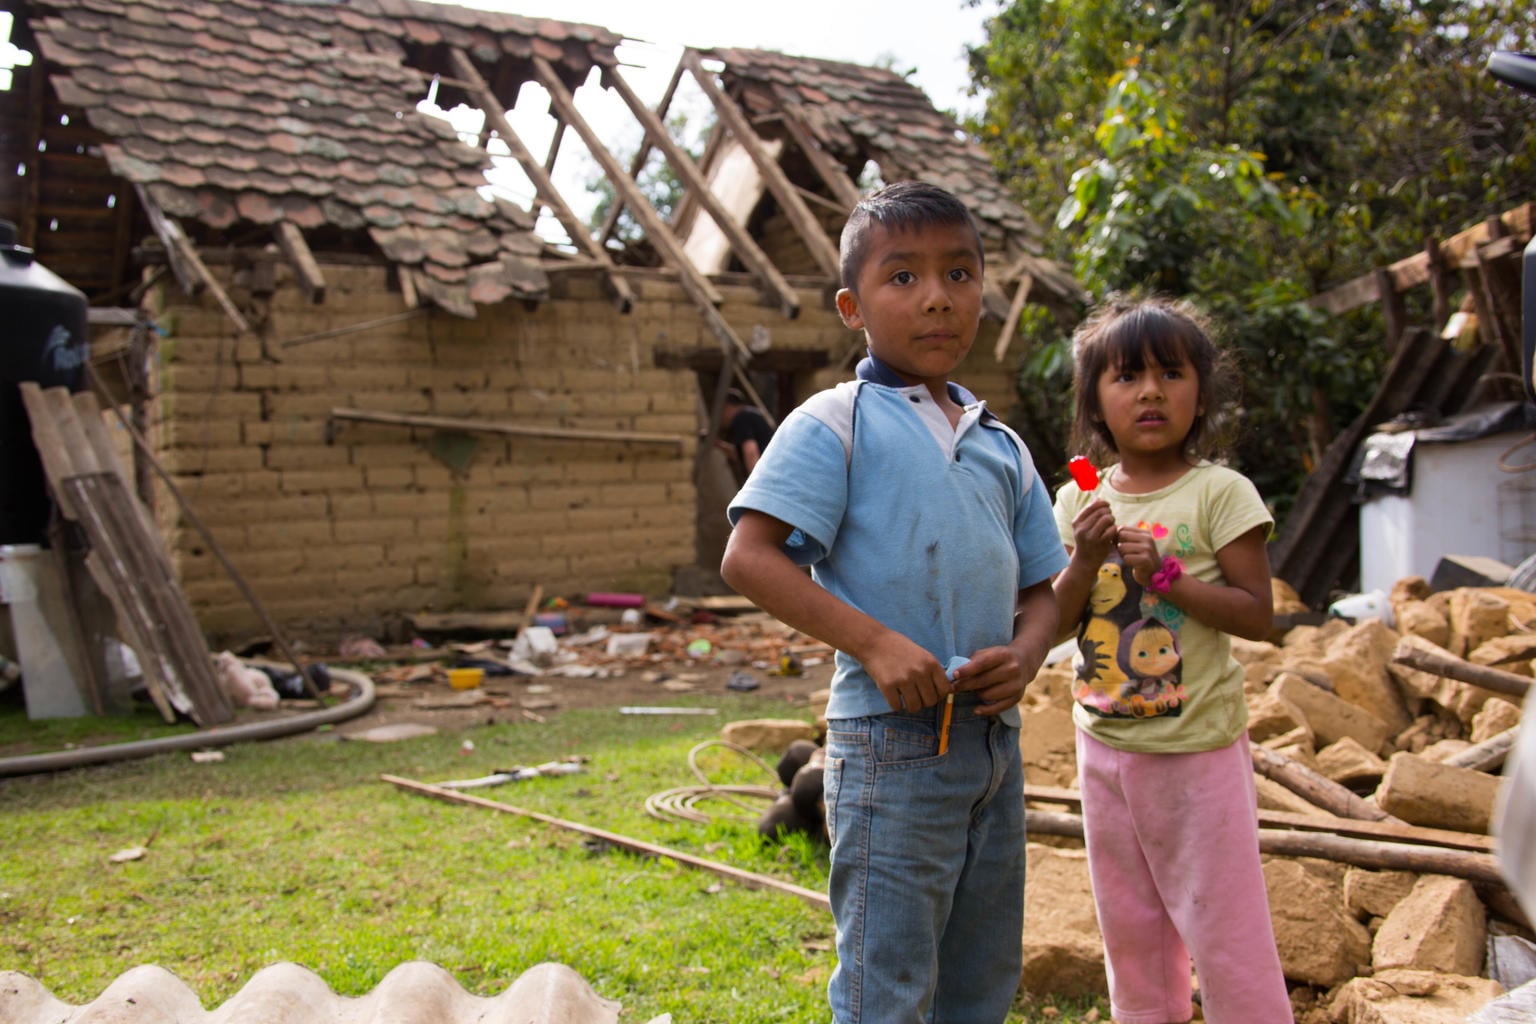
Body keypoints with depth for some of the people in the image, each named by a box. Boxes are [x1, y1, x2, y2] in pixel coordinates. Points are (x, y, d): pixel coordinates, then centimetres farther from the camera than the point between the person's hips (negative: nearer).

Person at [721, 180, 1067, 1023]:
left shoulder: (1000, 446, 13)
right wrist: (875, 643, -21)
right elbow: (747, 557, -14)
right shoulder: (835, 424, -6)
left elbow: (1038, 588, 18)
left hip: (993, 739, 7)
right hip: (891, 740, -7)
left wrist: (1025, 655, -4)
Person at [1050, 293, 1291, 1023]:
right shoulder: (1079, 501, 3)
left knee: (1224, 929, 3)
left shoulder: (1220, 492, -9)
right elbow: (1055, 623, 1)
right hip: (1104, 745, 5)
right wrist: (1085, 562, -17)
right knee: (1128, 929, 18)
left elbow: (1257, 615, -13)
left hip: (1198, 749, -4)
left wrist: (1166, 574, -23)